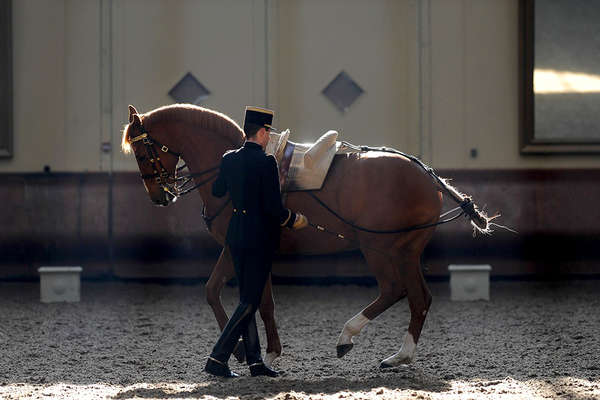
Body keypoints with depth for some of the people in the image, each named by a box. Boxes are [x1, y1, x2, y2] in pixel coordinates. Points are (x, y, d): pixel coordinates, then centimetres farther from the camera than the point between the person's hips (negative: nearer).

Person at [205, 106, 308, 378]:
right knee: (250, 301, -2)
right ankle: (217, 358, -9)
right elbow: (273, 207, -18)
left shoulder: (229, 159, 5)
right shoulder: (266, 162, -16)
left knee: (247, 299, 14)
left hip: (236, 236, 7)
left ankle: (255, 361, 17)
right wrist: (294, 220, 0)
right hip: (260, 238, -7)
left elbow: (217, 191, 22)